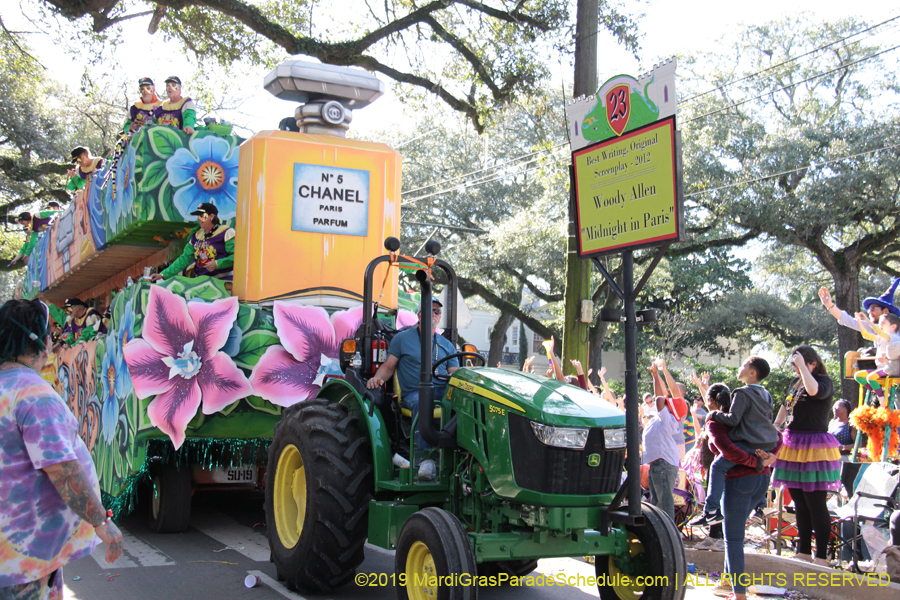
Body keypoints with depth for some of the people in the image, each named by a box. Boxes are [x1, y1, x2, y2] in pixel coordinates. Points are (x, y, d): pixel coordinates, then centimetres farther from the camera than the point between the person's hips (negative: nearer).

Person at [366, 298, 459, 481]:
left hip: (443, 391, 3)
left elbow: (455, 373, 16)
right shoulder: (402, 339, 16)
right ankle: (426, 458, -46)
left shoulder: (446, 345, 24)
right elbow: (388, 366, 13)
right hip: (413, 392, -3)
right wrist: (377, 378, -9)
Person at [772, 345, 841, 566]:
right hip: (793, 446, 7)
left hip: (814, 447, -7)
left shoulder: (825, 381, -8)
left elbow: (814, 390, -32)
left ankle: (821, 557, 0)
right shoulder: (795, 383, 13)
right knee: (800, 504, 13)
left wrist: (802, 365, -22)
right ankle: (804, 552, 22)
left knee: (816, 505, -5)